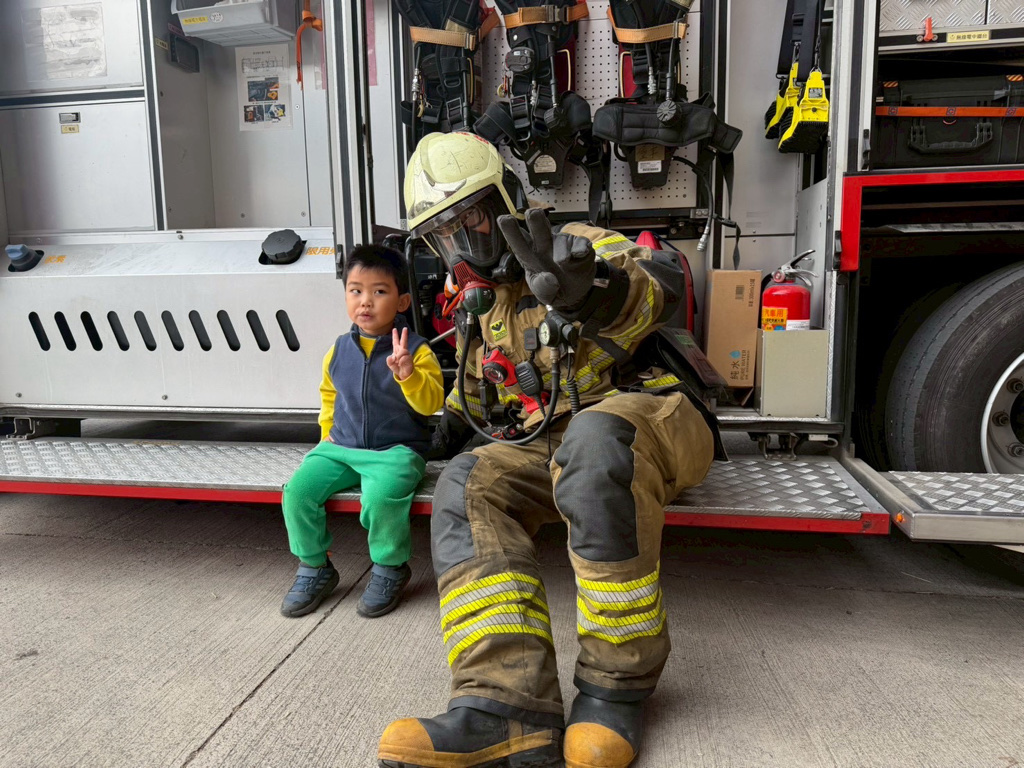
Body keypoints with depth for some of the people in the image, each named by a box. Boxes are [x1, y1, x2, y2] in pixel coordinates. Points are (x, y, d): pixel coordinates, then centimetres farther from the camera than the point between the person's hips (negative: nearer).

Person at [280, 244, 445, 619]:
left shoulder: (416, 350, -6)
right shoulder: (338, 351, 9)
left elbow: (431, 403, -16)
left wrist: (406, 373, -32)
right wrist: (328, 433, 15)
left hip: (396, 450, -5)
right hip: (341, 447, 5)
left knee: (383, 494, -33)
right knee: (297, 490, -15)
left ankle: (389, 568, -3)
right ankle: (314, 567, 10)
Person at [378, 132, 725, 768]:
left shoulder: (575, 247, -3)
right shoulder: (481, 314, 19)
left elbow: (658, 282, -27)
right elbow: (481, 390, 38)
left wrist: (589, 291, -50)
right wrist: (455, 411, 16)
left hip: (656, 418, -6)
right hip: (558, 444, 6)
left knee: (596, 438, -40)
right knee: (469, 485, -20)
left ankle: (619, 682, -26)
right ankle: (508, 705, -32)